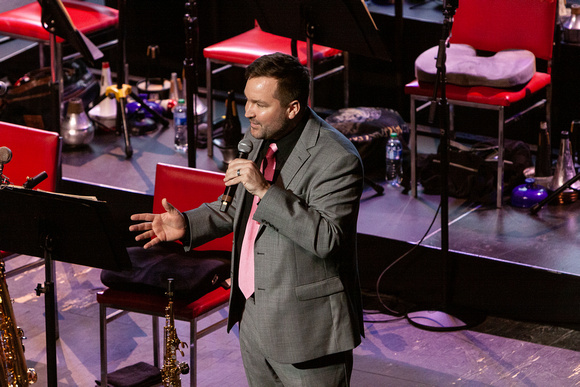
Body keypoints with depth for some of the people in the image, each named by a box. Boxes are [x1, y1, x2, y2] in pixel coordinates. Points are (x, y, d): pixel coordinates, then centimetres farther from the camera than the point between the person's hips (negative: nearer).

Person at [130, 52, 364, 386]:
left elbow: (326, 238, -29)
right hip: (254, 318, 8)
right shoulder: (257, 139, 7)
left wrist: (265, 190, -30)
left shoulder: (337, 159, -20)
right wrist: (187, 225, 5)